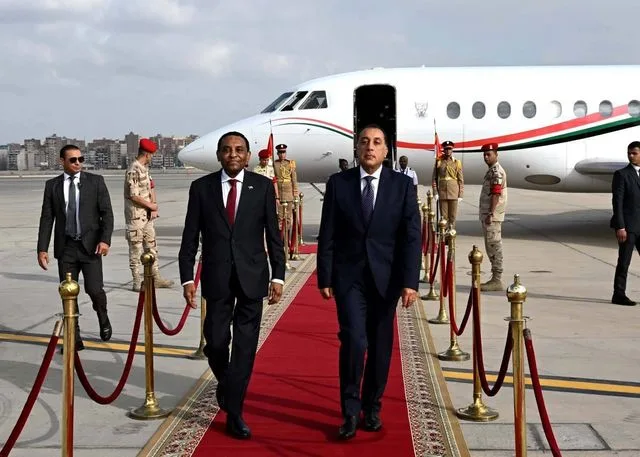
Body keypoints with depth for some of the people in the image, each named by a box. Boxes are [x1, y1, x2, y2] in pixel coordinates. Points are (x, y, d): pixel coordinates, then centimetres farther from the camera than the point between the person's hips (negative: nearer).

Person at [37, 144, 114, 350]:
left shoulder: (96, 181, 2)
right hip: (65, 247, 2)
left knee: (94, 289, -8)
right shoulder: (52, 185, 6)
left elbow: (107, 213, 0)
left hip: (90, 245, -2)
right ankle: (74, 338, 12)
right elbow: (46, 219, 6)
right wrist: (42, 248, -2)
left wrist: (105, 239, -13)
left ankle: (103, 318, 24)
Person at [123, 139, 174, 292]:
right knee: (136, 250, -1)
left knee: (152, 246, 13)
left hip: (147, 215, 9)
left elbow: (151, 188, 12)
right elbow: (134, 196, -21)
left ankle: (156, 278, 21)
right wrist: (151, 206, -10)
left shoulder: (145, 168, 11)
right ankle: (137, 282, 5)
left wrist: (154, 207, -3)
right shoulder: (134, 170, -18)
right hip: (136, 216, -9)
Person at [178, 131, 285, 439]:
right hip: (217, 277, 1)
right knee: (215, 341, 3)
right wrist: (187, 278, -3)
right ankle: (225, 383, 36)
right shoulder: (201, 187, 2)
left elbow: (273, 235, 2)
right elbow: (190, 237, 3)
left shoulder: (262, 186, 1)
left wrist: (278, 276, -4)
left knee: (245, 345, 0)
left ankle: (234, 413, 9)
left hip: (252, 276, 0)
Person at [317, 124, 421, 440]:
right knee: (353, 341, -12)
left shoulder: (403, 185, -1)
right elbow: (327, 235, 1)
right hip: (349, 276, -1)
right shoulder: (338, 183, 0)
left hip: (386, 277, 1)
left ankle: (372, 408, 26)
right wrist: (324, 278, -2)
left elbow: (412, 236, -4)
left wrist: (410, 281, -11)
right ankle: (350, 412, 3)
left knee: (380, 345, 9)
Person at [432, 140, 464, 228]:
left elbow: (461, 180, 3)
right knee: (443, 216, 2)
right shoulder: (438, 162, 6)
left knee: (453, 216, 1)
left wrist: (460, 195, -2)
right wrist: (435, 192, -2)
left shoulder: (457, 163, 3)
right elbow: (434, 179, 6)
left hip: (453, 193, -1)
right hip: (442, 192, 1)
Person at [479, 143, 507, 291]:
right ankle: (495, 278, 19)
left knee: (494, 246, -8)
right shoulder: (491, 170, 19)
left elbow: (496, 194, -19)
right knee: (491, 246, 13)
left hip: (493, 216, -10)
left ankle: (497, 280, -6)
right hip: (487, 215, 10)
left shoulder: (497, 171, -12)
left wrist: (491, 214, -23)